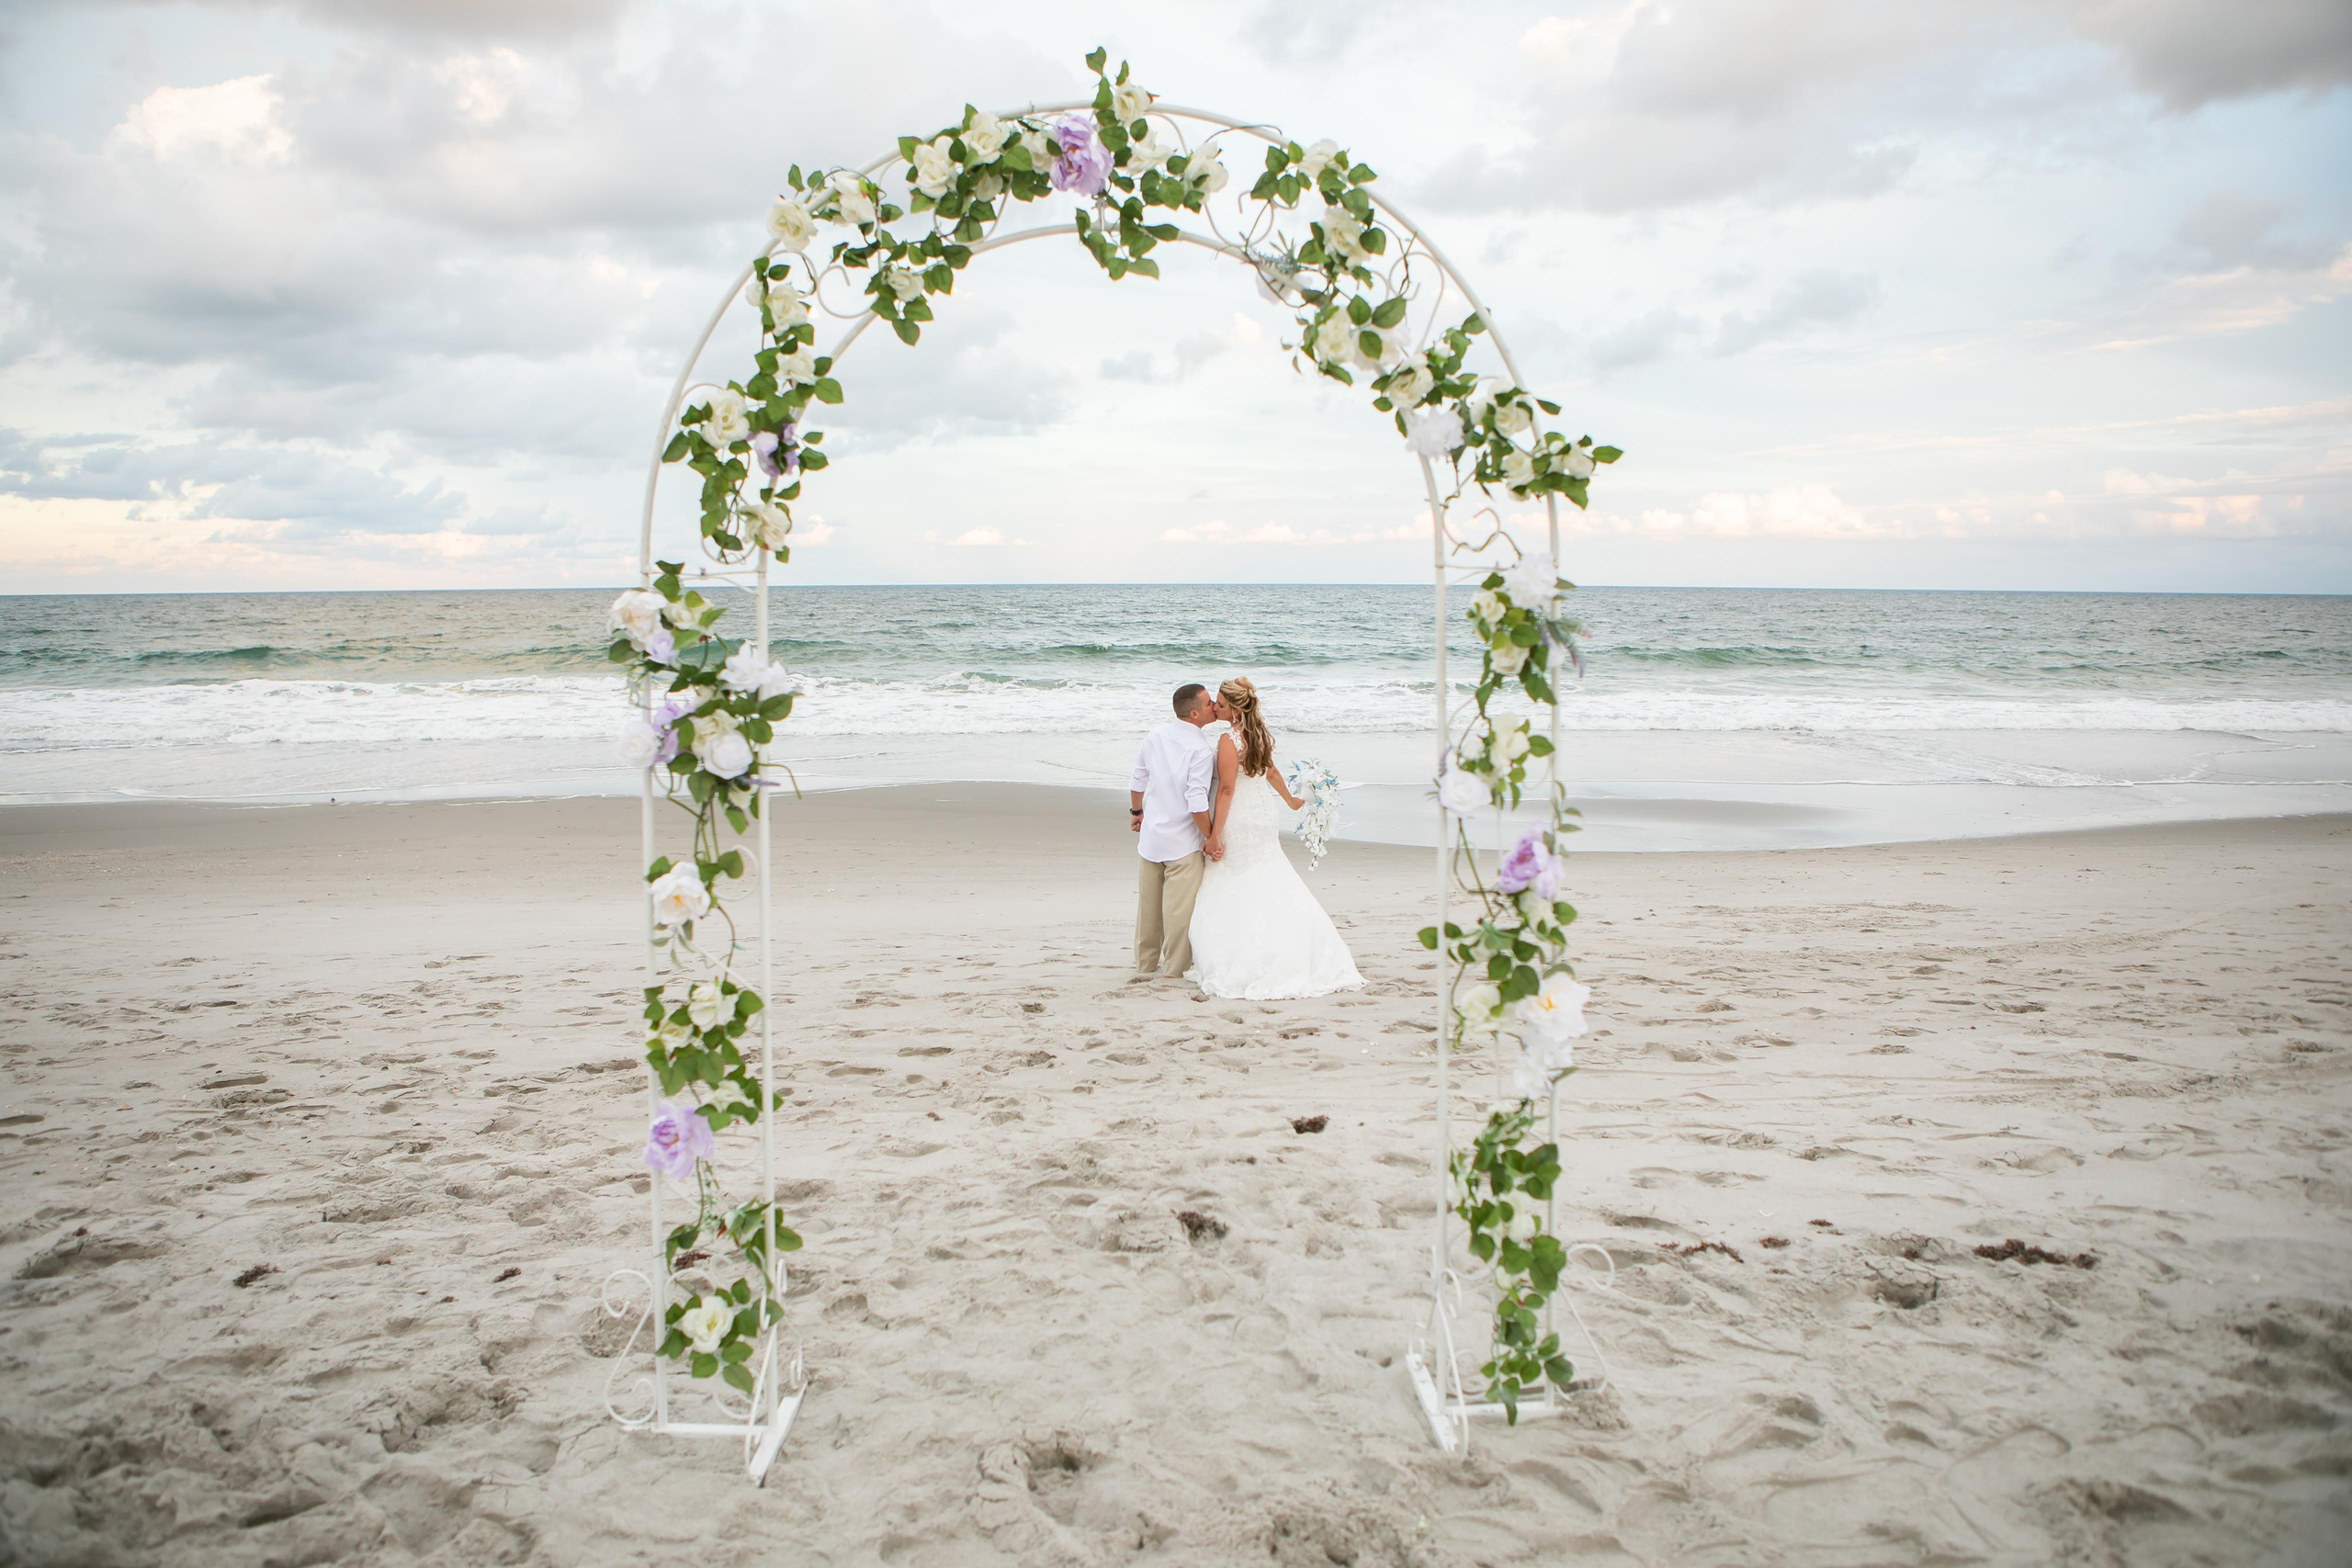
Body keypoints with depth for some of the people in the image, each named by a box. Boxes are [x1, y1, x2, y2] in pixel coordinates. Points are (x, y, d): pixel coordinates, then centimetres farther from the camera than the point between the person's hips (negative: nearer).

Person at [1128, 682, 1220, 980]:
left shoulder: (1155, 736, 1)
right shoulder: (1200, 750, -20)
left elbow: (1137, 781, 10)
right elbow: (1196, 803, -23)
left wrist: (1136, 811, 26)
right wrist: (1209, 839, -12)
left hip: (1151, 835, 7)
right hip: (1183, 843, -7)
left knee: (1148, 903, 16)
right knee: (1179, 907, 4)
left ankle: (1145, 963, 28)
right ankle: (1175, 969, 11)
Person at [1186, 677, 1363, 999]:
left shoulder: (1230, 740, -21)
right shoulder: (1258, 733, 5)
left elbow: (1226, 789, -23)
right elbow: (1271, 772, 17)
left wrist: (1214, 835, -21)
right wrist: (1290, 800, 34)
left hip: (1240, 819, -9)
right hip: (1264, 812, 9)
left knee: (1231, 894, 2)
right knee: (1270, 885, 19)